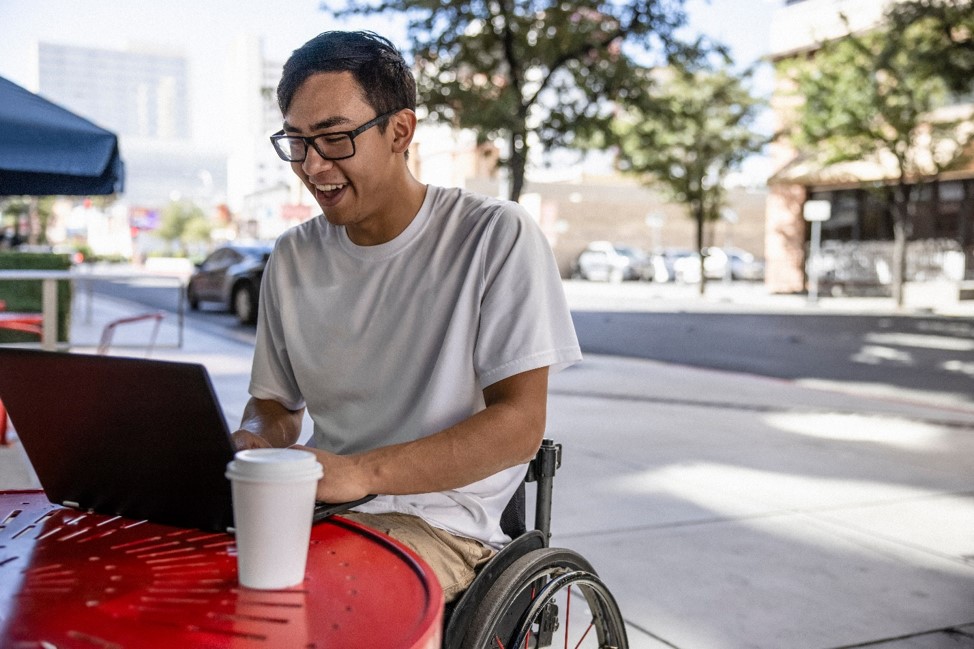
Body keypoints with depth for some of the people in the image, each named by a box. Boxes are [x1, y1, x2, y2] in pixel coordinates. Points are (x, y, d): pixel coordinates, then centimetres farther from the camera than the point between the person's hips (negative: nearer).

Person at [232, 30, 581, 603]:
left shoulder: (496, 236, -7)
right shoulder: (293, 258, 10)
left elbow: (519, 424, -13)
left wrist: (361, 471, -25)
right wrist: (254, 439, -9)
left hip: (439, 518, -5)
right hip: (317, 505, 5)